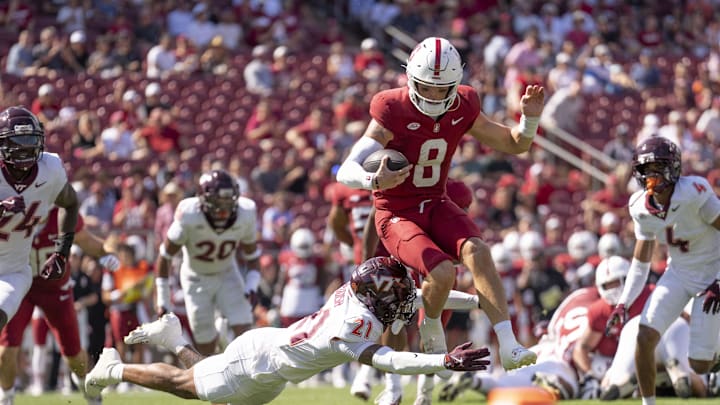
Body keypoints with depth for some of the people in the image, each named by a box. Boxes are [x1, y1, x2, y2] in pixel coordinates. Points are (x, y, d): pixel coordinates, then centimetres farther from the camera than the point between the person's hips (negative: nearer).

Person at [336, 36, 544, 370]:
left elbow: (516, 145, 8)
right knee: (442, 272, -29)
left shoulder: (462, 111, -4)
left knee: (476, 251, -26)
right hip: (397, 214, -4)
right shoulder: (394, 113, -20)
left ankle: (509, 347, -31)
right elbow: (346, 172, -27)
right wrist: (375, 181, -49)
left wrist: (530, 117, -13)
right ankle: (431, 330, 5)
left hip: (435, 205, 4)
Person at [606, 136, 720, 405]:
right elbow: (640, 263, 7)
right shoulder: (640, 207, -5)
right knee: (644, 338, -12)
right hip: (678, 273, 5)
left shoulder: (693, 193, -26)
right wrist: (623, 304, 0)